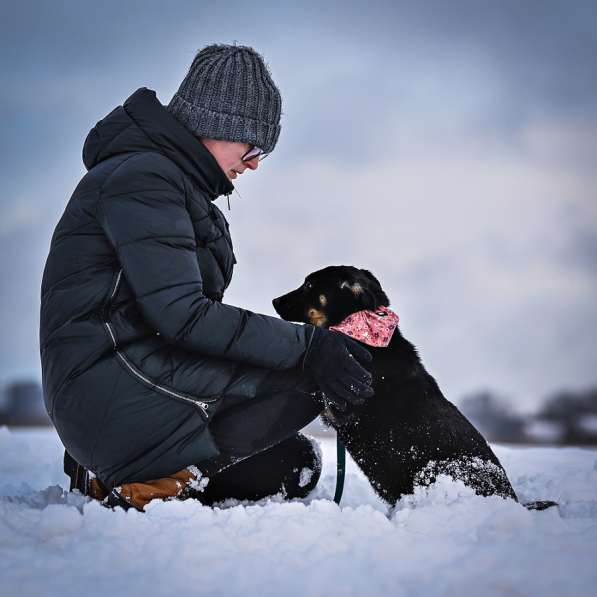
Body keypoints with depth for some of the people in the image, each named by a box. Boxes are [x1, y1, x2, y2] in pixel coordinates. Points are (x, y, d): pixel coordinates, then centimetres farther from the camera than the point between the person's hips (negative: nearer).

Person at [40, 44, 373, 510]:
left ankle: (126, 472, 6)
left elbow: (183, 312, 16)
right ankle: (168, 477, -14)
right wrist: (307, 346, -23)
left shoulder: (176, 183, 21)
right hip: (112, 392, -10)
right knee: (310, 372, -15)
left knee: (296, 465, 15)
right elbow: (180, 314, -22)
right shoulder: (143, 178, -12)